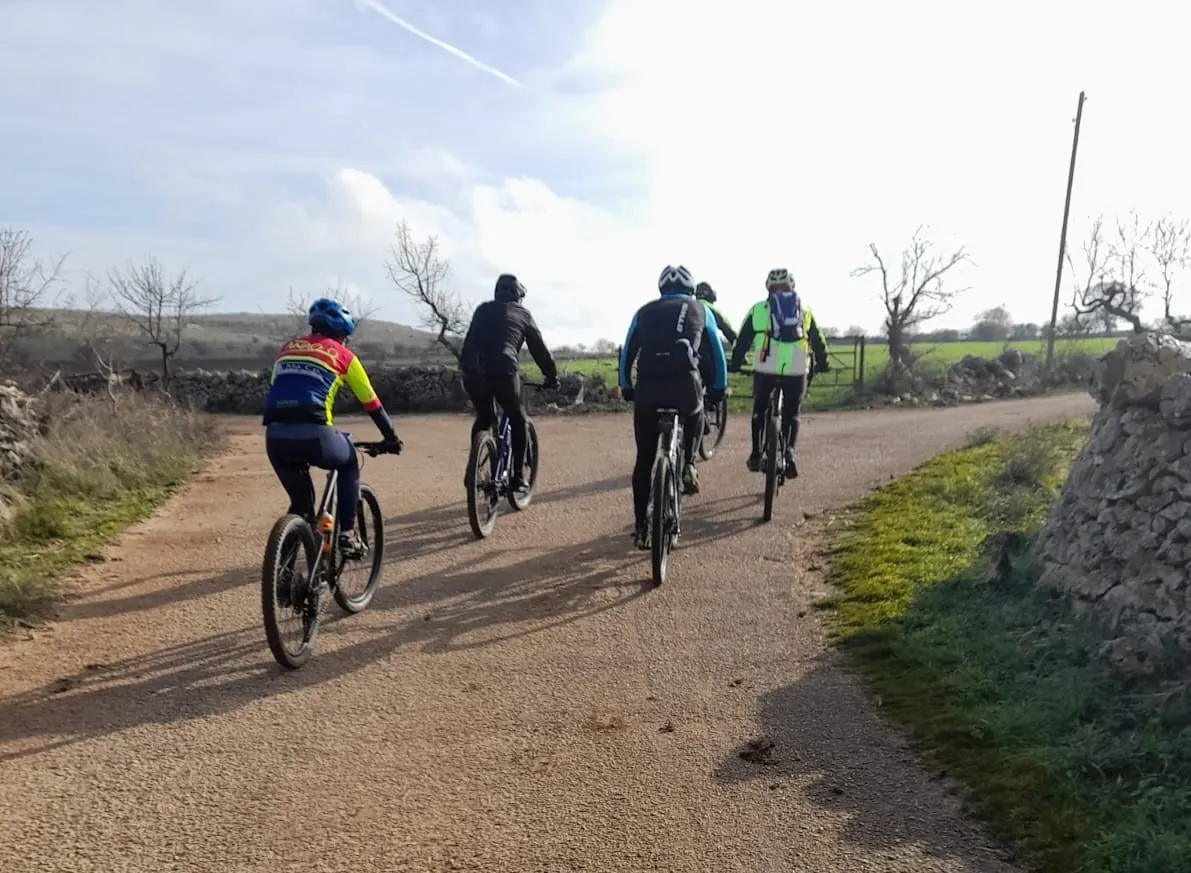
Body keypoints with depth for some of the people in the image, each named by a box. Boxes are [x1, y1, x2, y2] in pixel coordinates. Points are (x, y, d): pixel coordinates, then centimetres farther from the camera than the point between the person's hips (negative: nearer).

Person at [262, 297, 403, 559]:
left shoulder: (287, 348, 27)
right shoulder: (341, 354, 15)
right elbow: (371, 402, 20)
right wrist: (391, 438, 32)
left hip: (275, 436, 4)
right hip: (313, 434, -4)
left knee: (300, 503, 27)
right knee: (349, 464, 27)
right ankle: (347, 534, 19)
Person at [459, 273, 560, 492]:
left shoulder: (483, 309, 26)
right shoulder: (522, 314, 18)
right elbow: (540, 349, 21)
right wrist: (552, 377, 32)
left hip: (472, 372, 3)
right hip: (502, 371, -3)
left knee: (483, 419, 26)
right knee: (518, 420, 16)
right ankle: (518, 476, 11)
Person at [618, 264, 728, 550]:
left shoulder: (644, 312, 23)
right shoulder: (699, 310, 20)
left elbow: (627, 353, 24)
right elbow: (716, 353, 24)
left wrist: (626, 387, 35)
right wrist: (719, 388, 34)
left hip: (647, 386, 1)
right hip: (685, 384, -1)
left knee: (644, 459, 12)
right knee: (695, 415, 36)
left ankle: (641, 526, 13)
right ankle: (688, 466, 16)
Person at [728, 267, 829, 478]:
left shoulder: (758, 309, 11)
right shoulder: (804, 309, 16)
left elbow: (743, 340, 12)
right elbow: (818, 341, 24)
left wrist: (735, 364, 25)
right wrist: (822, 364, 38)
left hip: (765, 370, 0)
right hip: (796, 372, 1)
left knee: (759, 410, 20)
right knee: (791, 414, 16)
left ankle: (756, 454, 18)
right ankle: (789, 451, -3)